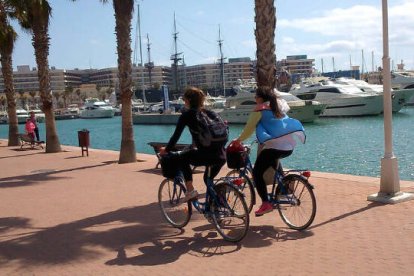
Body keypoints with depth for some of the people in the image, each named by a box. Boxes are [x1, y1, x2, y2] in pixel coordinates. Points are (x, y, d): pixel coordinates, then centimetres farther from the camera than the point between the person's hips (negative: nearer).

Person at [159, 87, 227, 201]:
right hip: (221, 156, 6)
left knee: (183, 158, 22)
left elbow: (176, 135, 7)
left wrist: (166, 150, 22)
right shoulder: (211, 113, 17)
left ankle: (190, 191, 12)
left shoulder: (187, 115, 3)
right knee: (208, 179, 30)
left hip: (206, 155, -6)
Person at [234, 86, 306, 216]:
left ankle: (266, 204, -9)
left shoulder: (260, 109, -2)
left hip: (273, 146, -8)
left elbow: (249, 128, 1)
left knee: (257, 173, 2)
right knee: (273, 161, 38)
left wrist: (239, 140, 16)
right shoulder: (279, 105, 19)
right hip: (290, 146, 8)